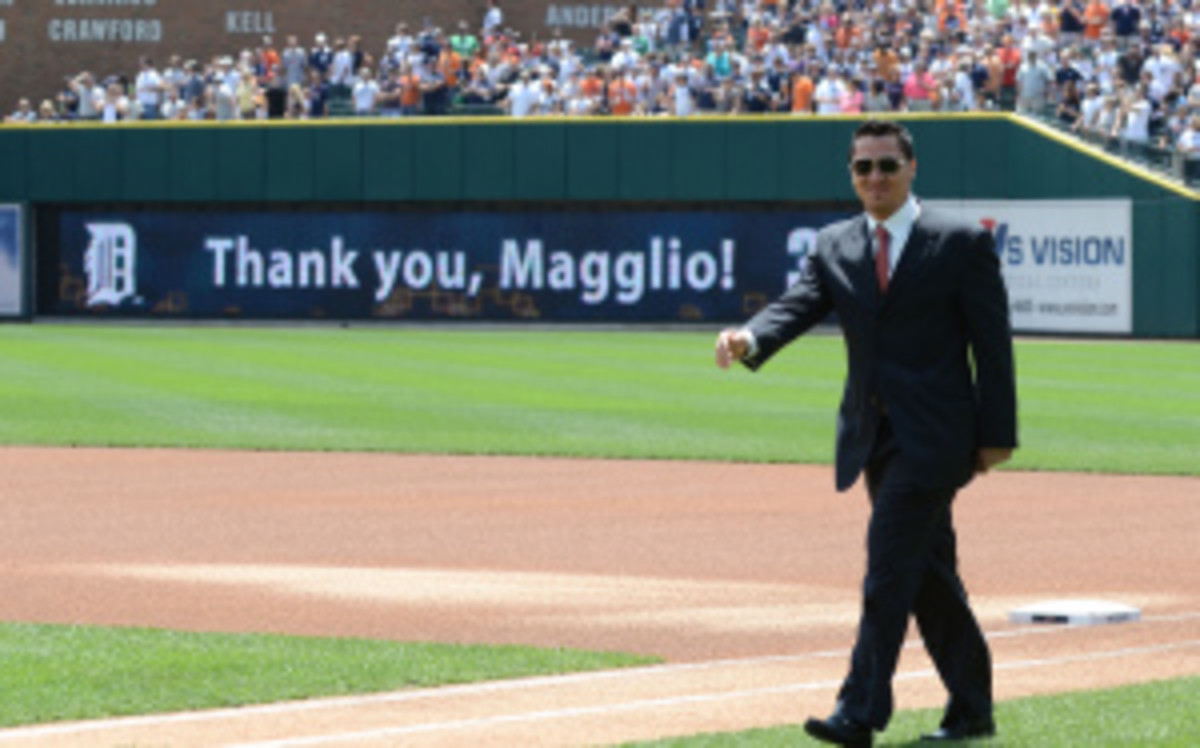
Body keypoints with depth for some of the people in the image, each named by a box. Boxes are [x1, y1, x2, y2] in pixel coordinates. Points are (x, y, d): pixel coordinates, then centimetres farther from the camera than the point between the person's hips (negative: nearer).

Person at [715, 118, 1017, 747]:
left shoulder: (962, 244, -4)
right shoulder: (834, 246, 9)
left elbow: (993, 345, -4)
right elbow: (798, 306, -6)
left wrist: (997, 435, -7)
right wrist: (749, 339, -28)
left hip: (932, 436, -6)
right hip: (872, 435, 6)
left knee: (889, 566, -14)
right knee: (927, 573, 13)